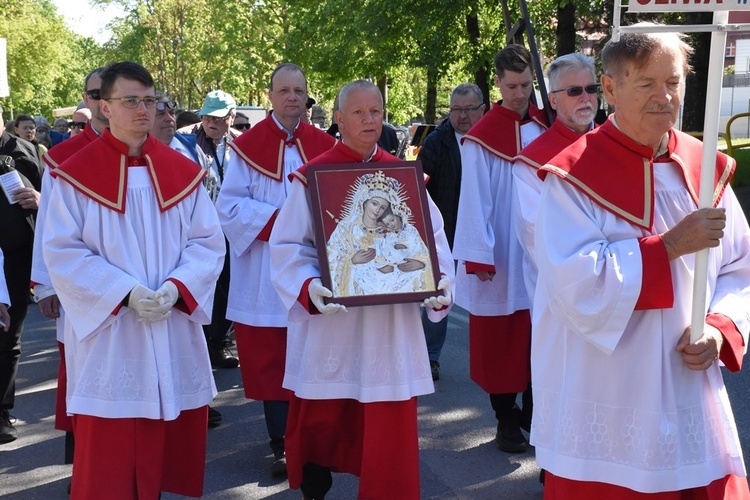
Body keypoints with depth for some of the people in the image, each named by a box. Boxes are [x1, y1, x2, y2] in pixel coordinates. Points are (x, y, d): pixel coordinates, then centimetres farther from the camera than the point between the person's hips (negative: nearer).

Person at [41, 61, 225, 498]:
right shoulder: (76, 174, -3)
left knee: (173, 444, 11)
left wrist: (175, 288, -13)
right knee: (108, 457, 1)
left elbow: (208, 242, 3)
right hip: (108, 335, -3)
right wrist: (124, 293, -18)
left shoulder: (182, 171, 7)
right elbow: (63, 252, -8)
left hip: (174, 333, 3)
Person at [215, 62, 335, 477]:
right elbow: (229, 204, -4)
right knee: (270, 360, 1)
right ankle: (282, 444, 11)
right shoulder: (248, 146, 1)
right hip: (265, 273, -1)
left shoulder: (324, 146, 7)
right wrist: (274, 219, -16)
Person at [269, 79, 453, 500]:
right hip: (330, 323, -2)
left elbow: (432, 236, 6)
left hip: (391, 326, 2)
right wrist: (309, 286, -22)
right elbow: (288, 245, -5)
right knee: (321, 423, 10)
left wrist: (442, 280, -11)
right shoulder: (314, 177, -2)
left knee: (389, 430, 5)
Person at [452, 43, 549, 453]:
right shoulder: (481, 137, -8)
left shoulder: (546, 126, 7)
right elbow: (475, 199, -10)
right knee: (500, 341, 5)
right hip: (501, 255, -4)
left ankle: (534, 412, 22)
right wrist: (480, 257, -13)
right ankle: (506, 418, 18)